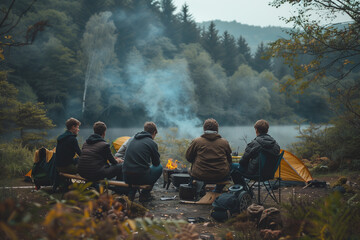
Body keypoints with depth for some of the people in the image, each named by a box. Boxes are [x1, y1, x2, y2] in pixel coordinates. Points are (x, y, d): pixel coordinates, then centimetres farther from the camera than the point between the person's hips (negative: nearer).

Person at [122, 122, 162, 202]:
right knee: (159, 168, 20)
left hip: (126, 178, 7)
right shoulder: (152, 143, -2)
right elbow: (156, 163, 9)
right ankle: (144, 194, 15)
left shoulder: (132, 140, 15)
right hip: (140, 177, -7)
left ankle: (130, 193, 25)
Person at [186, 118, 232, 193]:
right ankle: (217, 192, 40)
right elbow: (229, 160, 12)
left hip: (200, 176, -1)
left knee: (190, 170, 28)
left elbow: (188, 158, 7)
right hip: (221, 177, 1)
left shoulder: (196, 141, -1)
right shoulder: (224, 142, 3)